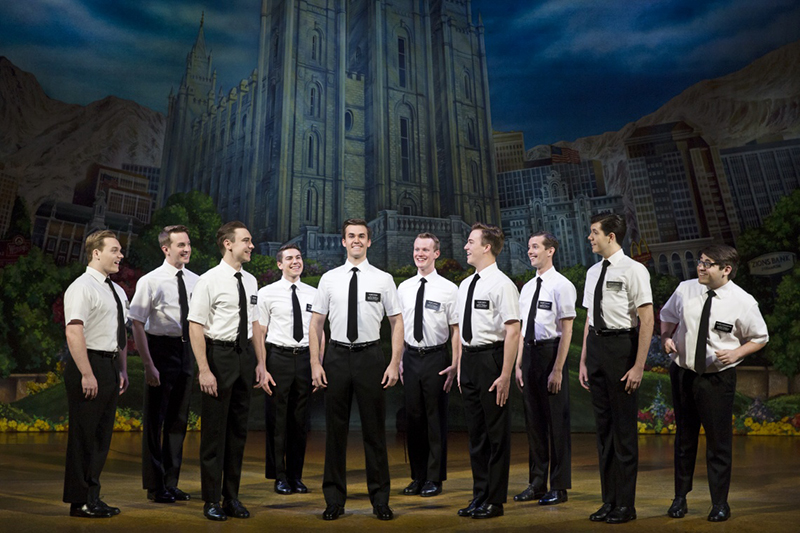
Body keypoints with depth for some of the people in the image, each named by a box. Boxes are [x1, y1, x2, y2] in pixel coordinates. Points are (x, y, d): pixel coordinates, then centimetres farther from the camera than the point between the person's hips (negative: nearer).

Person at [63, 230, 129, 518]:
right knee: (84, 435, 0)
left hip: (110, 367, 9)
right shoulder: (81, 287, -11)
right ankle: (80, 502, 11)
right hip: (89, 365, -9)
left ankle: (92, 496, 25)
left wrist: (122, 370, 14)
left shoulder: (117, 291, 16)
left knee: (102, 435, 14)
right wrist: (87, 375, -23)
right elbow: (74, 333, -19)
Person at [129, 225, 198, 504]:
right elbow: (137, 324, -12)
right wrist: (148, 364, -17)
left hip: (187, 350, 5)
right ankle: (155, 486, 21)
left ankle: (171, 483, 28)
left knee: (179, 419, 13)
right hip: (161, 348, -5)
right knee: (155, 420, 6)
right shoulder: (150, 281, -10)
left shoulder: (195, 281, 5)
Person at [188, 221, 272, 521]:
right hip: (219, 354, -6)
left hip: (245, 355, 6)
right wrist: (204, 370, -18)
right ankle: (211, 501, 20)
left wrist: (261, 364, 10)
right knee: (214, 431, 4)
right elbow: (195, 327, -13)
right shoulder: (209, 280, -10)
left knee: (239, 429, 13)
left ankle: (232, 497, 28)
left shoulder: (250, 281, 10)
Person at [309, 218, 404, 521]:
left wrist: (395, 364, -6)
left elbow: (397, 323, 2)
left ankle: (380, 499, 21)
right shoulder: (329, 279, 5)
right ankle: (334, 499, 23)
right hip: (337, 356, 1)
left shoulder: (383, 279, 2)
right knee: (335, 430, 8)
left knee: (374, 429, 7)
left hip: (370, 356, -1)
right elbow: (316, 324, 5)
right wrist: (315, 364, -3)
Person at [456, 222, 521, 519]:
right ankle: (479, 496, 29)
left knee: (496, 431, 4)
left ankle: (495, 500, 19)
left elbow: (513, 331, -17)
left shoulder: (501, 284, -12)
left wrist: (505, 375, -20)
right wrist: (460, 366, 16)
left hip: (491, 358, -8)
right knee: (475, 431, 15)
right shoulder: (465, 285, 13)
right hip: (469, 360, 8)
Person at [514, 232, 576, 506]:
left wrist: (557, 370, -16)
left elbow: (566, 331, -12)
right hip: (529, 353, 7)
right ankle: (537, 483, 25)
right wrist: (518, 365, 12)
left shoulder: (562, 285, -8)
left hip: (551, 352, -7)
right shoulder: (527, 287, 13)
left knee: (557, 422, 2)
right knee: (533, 421, 13)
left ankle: (559, 487, 16)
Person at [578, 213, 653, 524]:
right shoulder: (593, 272, 13)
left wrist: (638, 366, -15)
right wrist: (583, 361, 14)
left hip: (621, 345, -7)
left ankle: (625, 505, 17)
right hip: (596, 346, 7)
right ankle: (609, 501, 25)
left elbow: (647, 320, -11)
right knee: (603, 425, 13)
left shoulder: (634, 270, -8)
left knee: (624, 427, 2)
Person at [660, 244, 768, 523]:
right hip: (683, 372, 3)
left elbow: (760, 338, 3)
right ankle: (680, 498, 30)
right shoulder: (685, 290, -4)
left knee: (719, 441, 5)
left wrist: (736, 353, -14)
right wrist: (666, 337, -5)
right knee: (684, 437, 14)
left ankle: (719, 503, 26)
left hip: (718, 377, -2)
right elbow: (667, 316, 14)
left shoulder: (743, 302, -10)